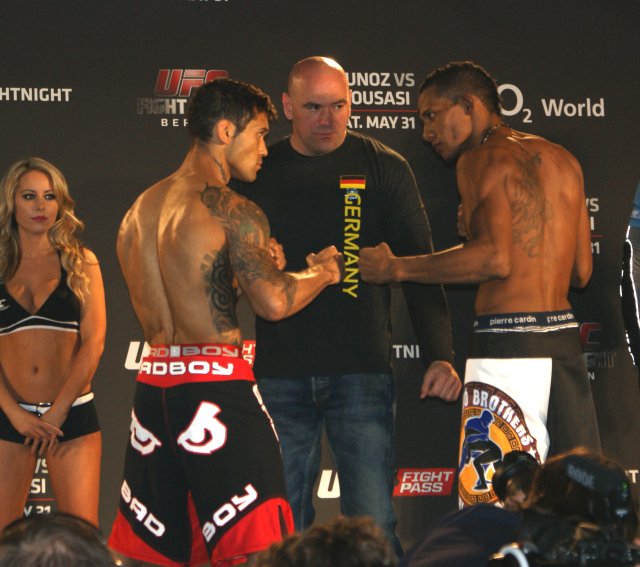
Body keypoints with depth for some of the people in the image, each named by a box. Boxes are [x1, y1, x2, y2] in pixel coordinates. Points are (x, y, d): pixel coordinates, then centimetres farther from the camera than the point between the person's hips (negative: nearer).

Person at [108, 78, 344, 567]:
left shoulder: (141, 210, 15)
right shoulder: (232, 210, -9)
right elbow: (274, 301, -16)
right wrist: (324, 272, 3)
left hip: (154, 380, 8)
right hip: (215, 382, -8)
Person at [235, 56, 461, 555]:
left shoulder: (383, 168, 4)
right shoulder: (258, 173, 9)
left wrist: (440, 356, -7)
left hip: (361, 370, -2)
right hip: (279, 373, 2)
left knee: (373, 525, -6)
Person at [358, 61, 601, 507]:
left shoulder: (482, 158, -4)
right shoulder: (562, 160, 18)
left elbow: (497, 257, -17)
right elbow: (582, 272, 17)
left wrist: (395, 268, -11)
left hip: (509, 344, -8)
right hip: (566, 340, 8)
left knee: (490, 501, -9)